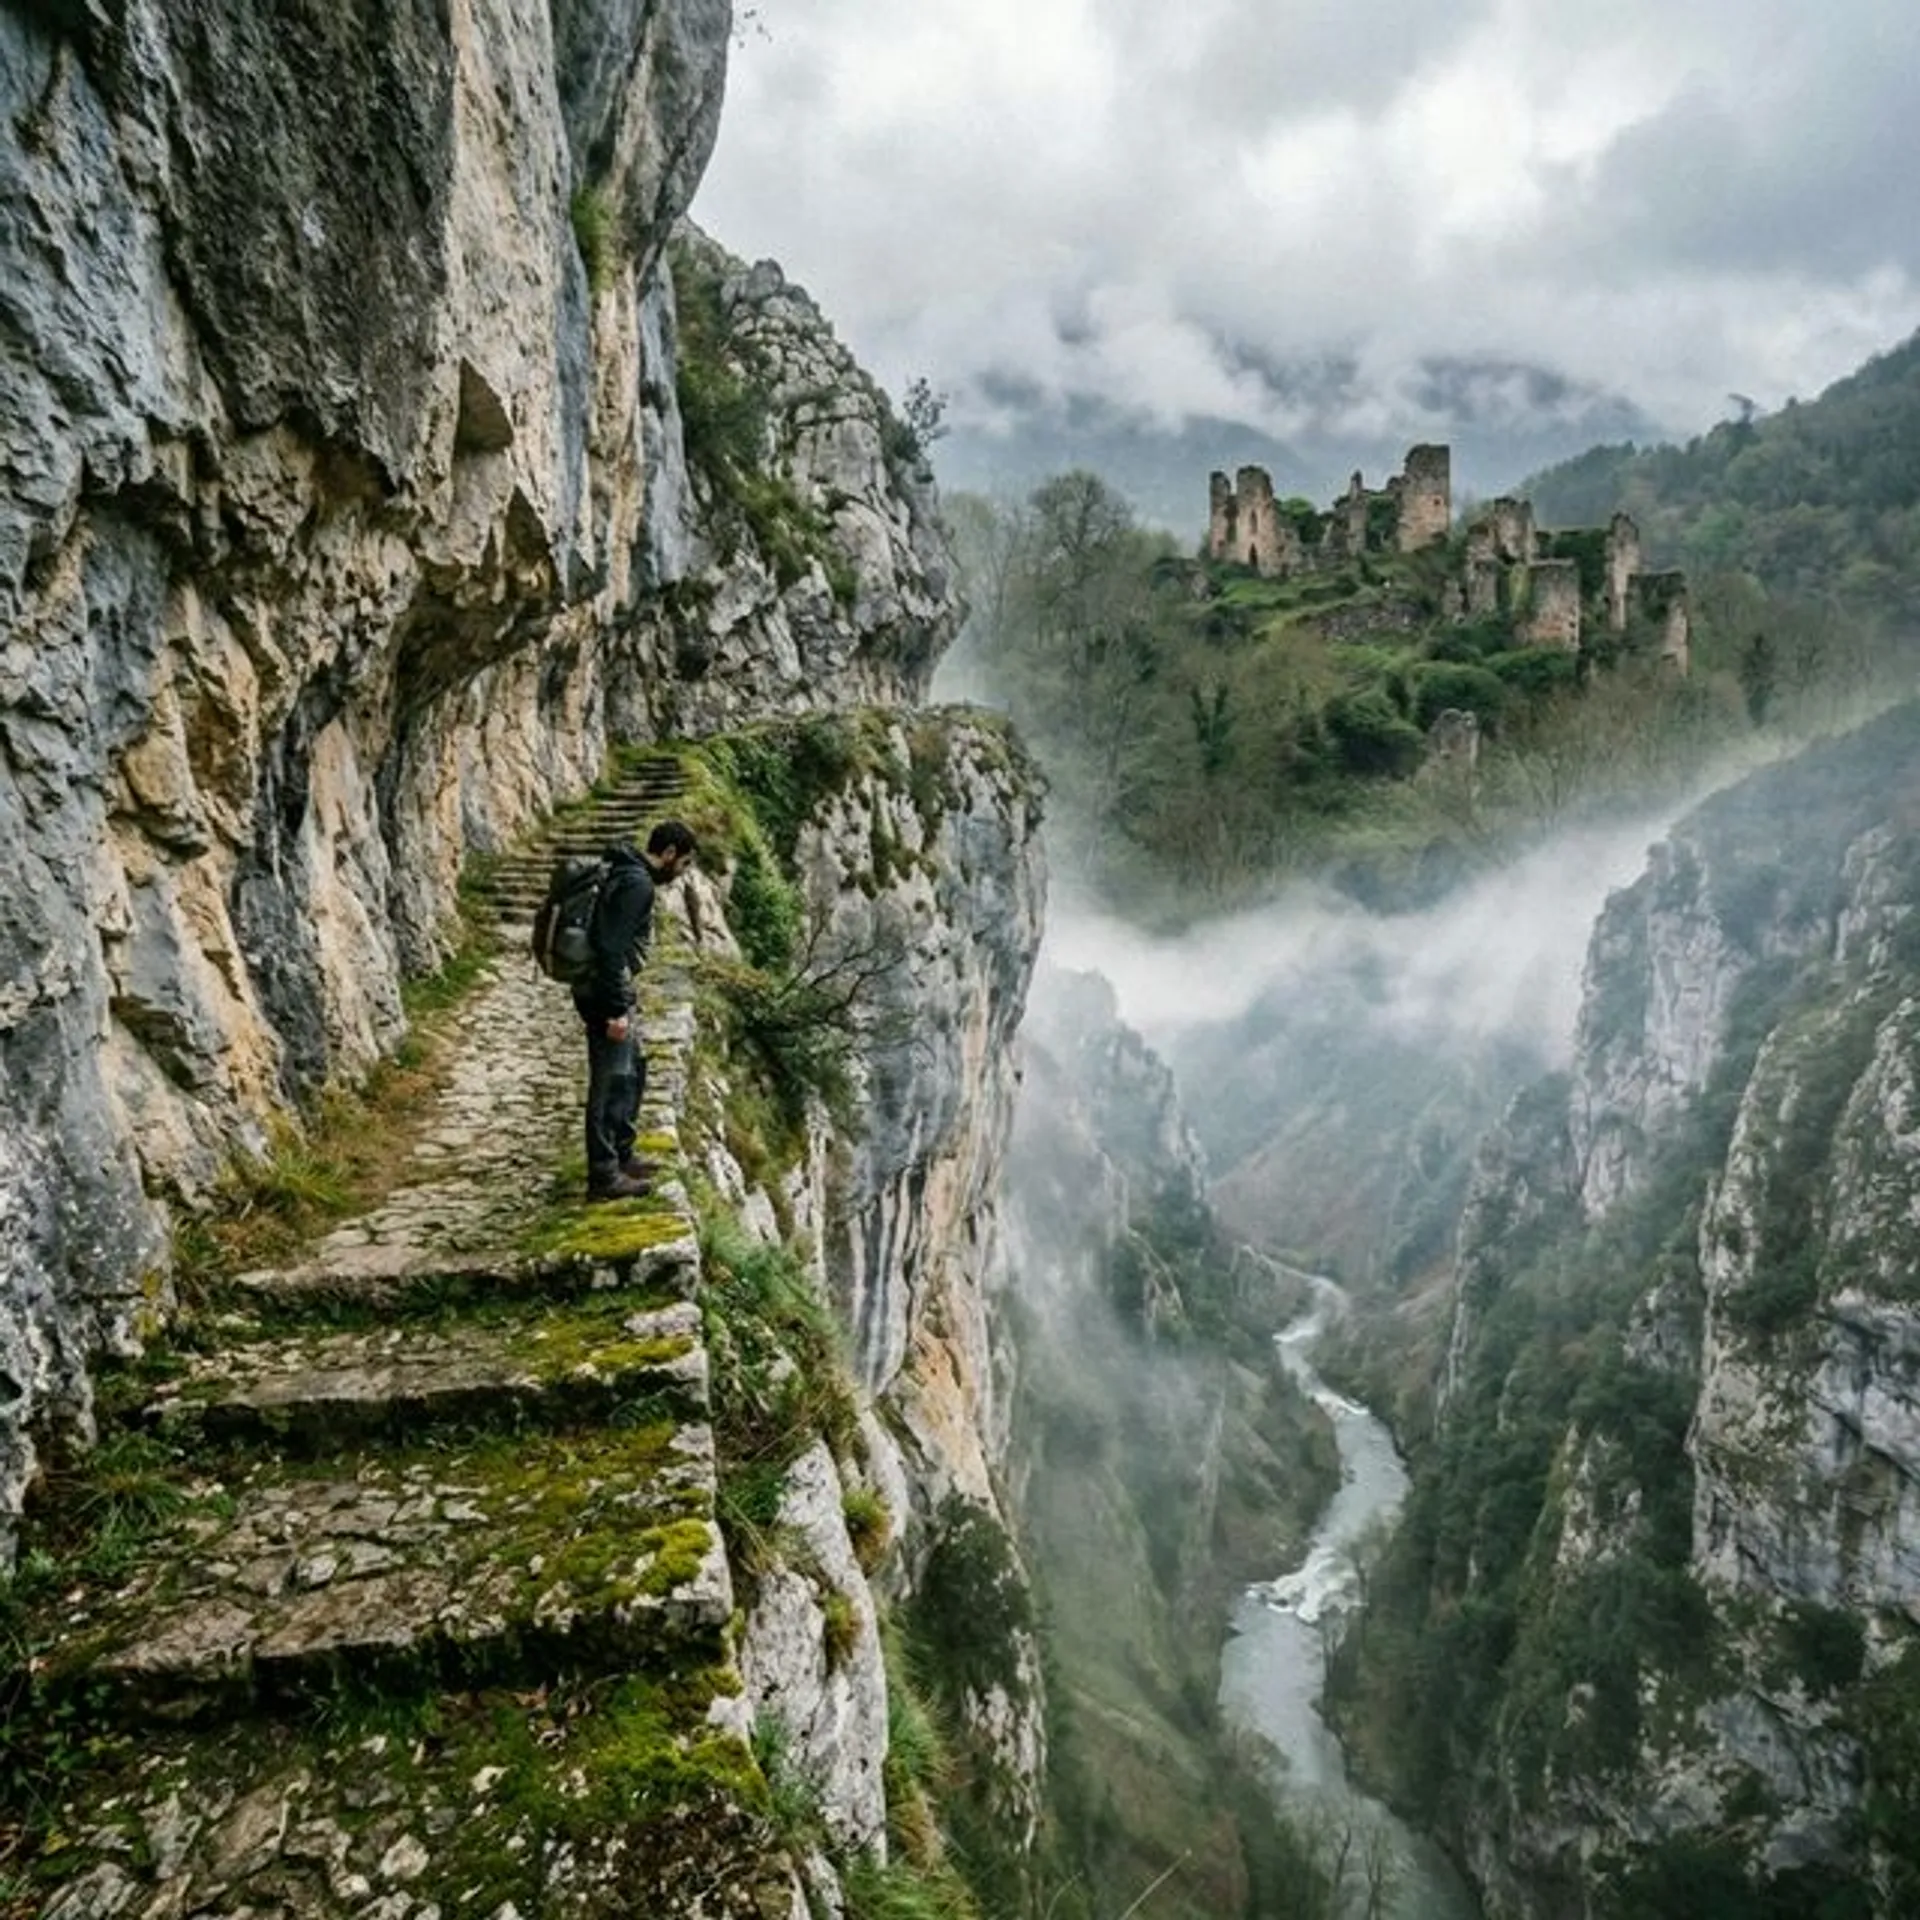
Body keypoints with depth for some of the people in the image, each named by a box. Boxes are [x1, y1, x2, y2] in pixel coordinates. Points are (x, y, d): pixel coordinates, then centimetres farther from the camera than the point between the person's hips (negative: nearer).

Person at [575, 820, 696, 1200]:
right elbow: (612, 949, -24)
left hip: (610, 992, 11)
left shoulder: (627, 874, 14)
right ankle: (604, 1176, 4)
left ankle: (621, 1155, 32)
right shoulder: (637, 884, -18)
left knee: (633, 1072, 21)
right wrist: (617, 1010, -24)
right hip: (606, 995, -11)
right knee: (611, 1083, -3)